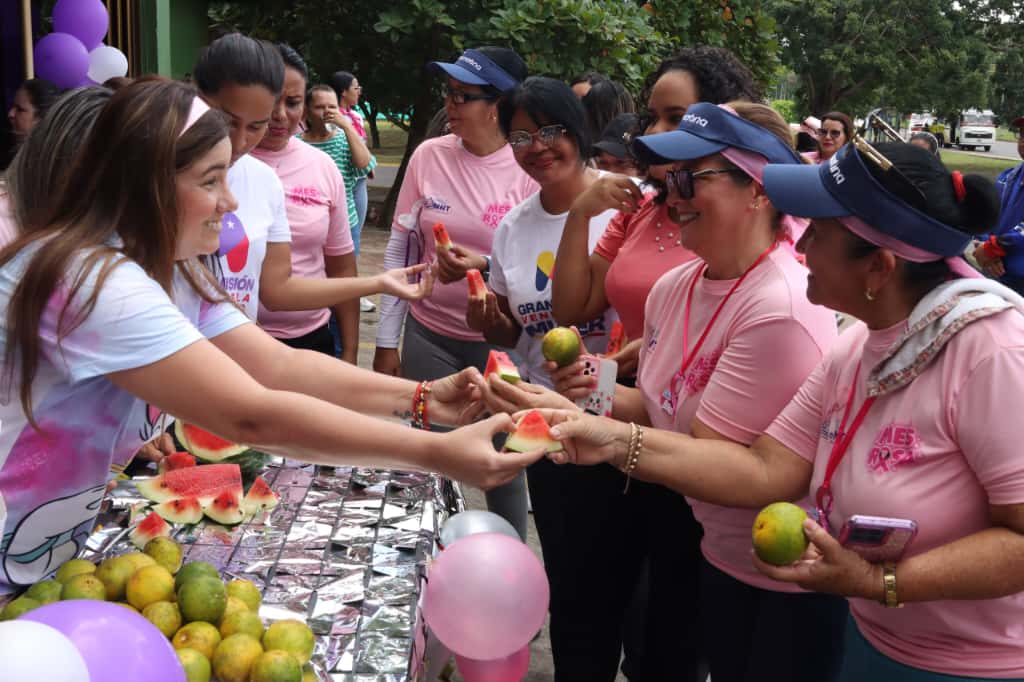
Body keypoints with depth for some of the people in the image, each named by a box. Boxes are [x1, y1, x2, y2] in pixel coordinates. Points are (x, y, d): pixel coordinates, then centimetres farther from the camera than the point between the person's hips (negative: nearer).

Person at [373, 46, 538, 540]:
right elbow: (398, 252, 4)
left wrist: (484, 267, -23)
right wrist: (386, 342, 3)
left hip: (501, 340, -2)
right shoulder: (429, 156, -1)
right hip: (429, 335, 2)